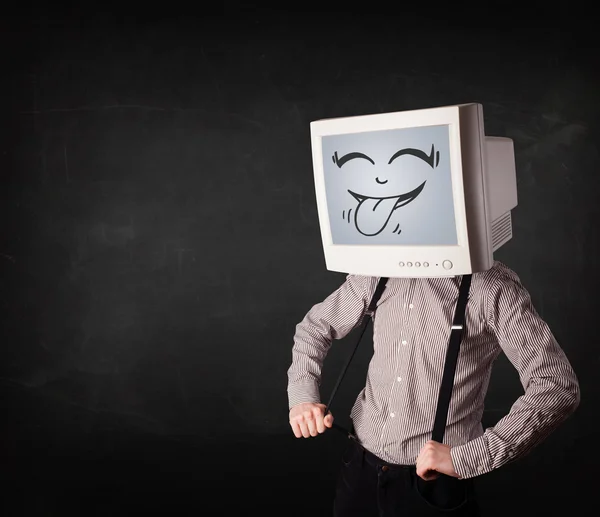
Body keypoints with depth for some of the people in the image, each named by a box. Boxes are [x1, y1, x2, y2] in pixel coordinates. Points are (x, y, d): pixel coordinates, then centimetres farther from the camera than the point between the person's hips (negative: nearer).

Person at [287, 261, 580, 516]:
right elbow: (315, 325, 15)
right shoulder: (378, 271, 0)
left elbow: (559, 387, -20)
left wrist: (467, 457, -25)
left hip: (433, 483, -4)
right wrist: (301, 396, -1)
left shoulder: (491, 285, -15)